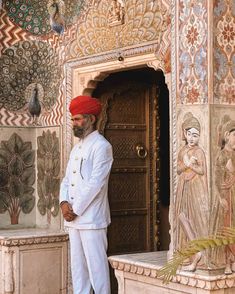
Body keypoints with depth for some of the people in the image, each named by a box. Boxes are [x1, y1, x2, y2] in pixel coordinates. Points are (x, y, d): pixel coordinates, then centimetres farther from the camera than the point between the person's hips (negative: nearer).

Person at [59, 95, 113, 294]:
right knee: (78, 265, 11)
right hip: (74, 218, 8)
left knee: (96, 265, -4)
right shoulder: (77, 147, 18)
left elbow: (95, 183, -15)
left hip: (91, 218, -8)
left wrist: (75, 210, -13)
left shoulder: (102, 146, -8)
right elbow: (67, 179, 16)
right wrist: (64, 202, -3)